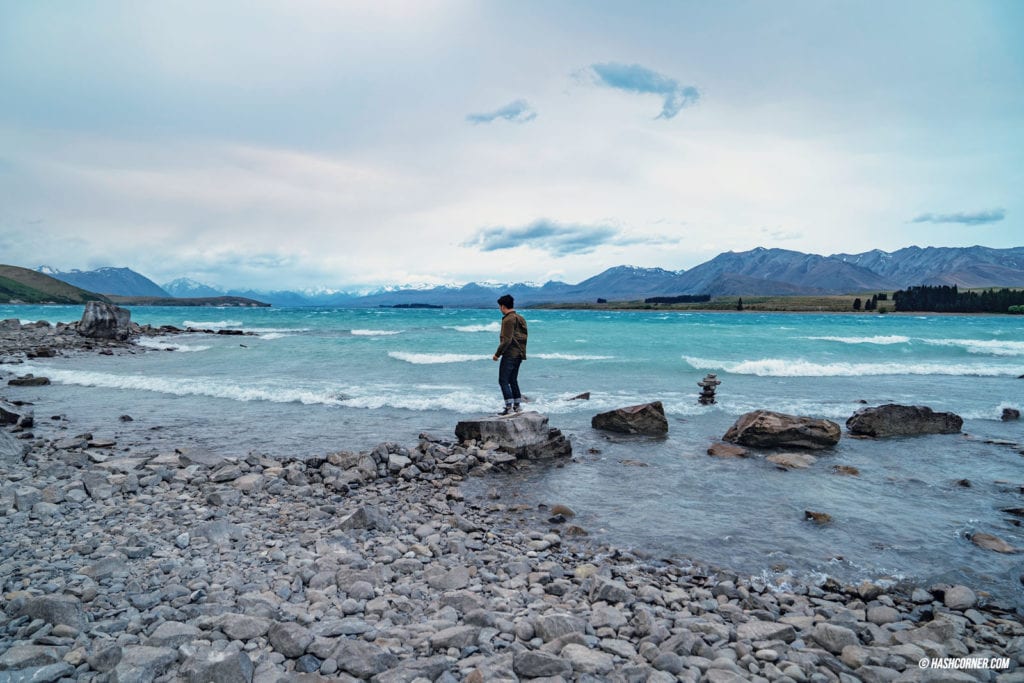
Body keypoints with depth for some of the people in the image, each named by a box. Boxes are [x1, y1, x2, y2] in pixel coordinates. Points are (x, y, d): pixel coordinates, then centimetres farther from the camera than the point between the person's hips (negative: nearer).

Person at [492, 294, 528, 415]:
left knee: (503, 380, -4)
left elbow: (507, 340, -20)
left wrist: (497, 354, -13)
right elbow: (524, 337, 16)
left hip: (510, 355, -9)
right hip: (519, 354, 9)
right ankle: (517, 406, 21)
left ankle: (509, 407, -8)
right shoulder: (520, 318, 14)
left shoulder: (508, 320, -14)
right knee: (513, 380, 18)